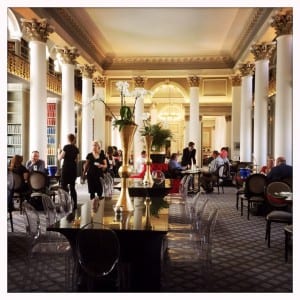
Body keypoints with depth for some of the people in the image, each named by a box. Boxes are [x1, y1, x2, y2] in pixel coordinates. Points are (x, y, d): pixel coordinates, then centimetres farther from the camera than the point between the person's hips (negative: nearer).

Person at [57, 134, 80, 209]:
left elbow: (60, 158, -7)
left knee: (63, 185, -2)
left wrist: (59, 152, 9)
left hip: (66, 168, -6)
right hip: (74, 168, 6)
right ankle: (74, 204, 11)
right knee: (72, 186, 11)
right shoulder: (76, 148, 9)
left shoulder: (66, 147, -9)